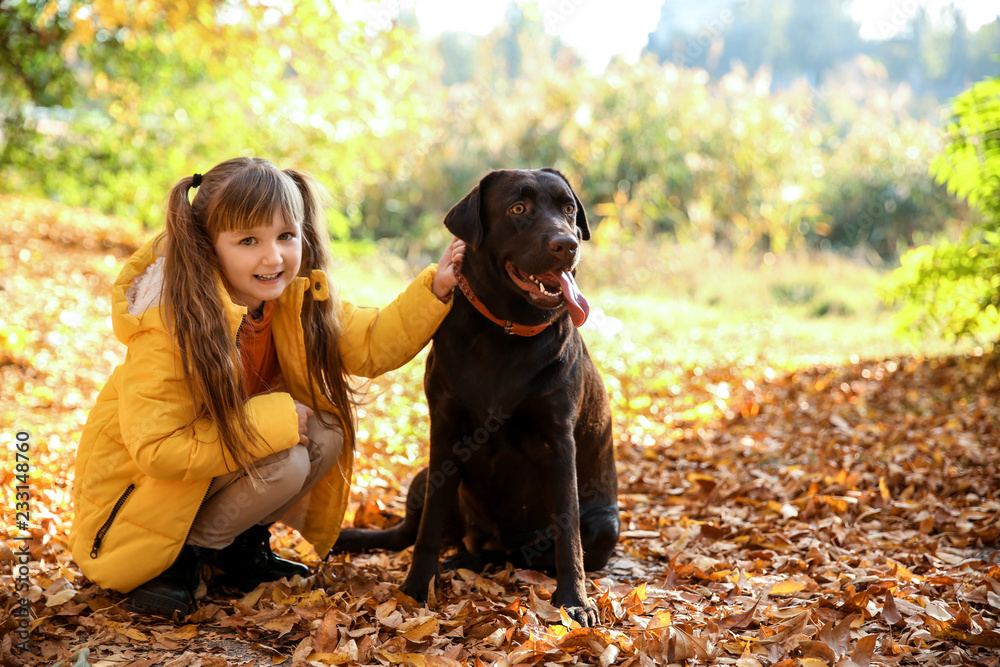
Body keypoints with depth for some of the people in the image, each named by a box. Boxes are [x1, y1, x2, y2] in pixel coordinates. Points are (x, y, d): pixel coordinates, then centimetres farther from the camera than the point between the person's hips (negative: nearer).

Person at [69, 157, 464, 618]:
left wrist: (435, 288, -16)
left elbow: (373, 345, -2)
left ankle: (239, 544, 6)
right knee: (284, 462, -27)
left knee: (325, 434, -13)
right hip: (138, 490, -8)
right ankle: (183, 555, -7)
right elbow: (157, 449, -32)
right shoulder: (169, 326, -30)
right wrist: (274, 420, -31)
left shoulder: (296, 299, -9)